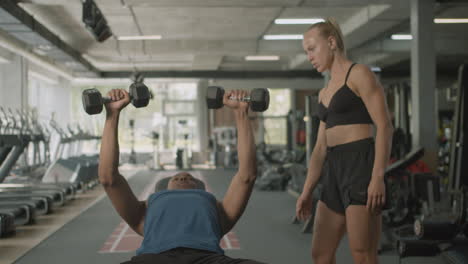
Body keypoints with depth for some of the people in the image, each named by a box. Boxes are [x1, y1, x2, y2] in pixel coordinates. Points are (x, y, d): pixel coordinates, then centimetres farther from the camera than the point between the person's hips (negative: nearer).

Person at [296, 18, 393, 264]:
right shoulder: (324, 92, 20)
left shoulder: (359, 74, -3)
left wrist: (378, 177, -21)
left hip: (361, 165, -9)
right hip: (335, 170, 9)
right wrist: (307, 191, 13)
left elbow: (384, 126, -11)